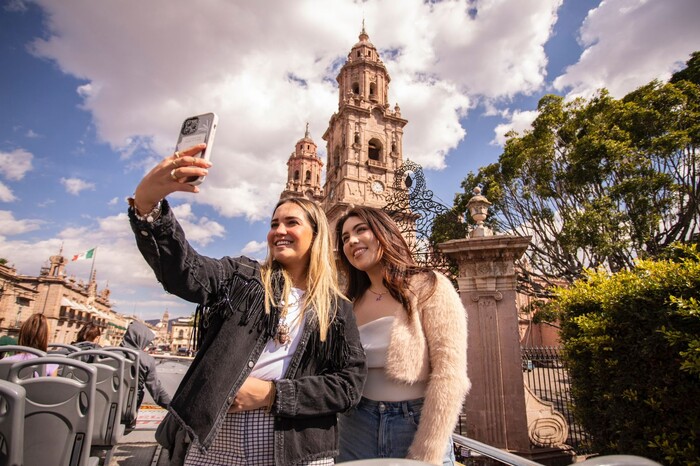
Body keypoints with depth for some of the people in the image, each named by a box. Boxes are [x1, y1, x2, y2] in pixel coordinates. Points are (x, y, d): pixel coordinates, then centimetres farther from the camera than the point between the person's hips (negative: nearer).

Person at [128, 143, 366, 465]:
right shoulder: (242, 278, 2)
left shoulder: (336, 308, 2)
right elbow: (182, 270, -15)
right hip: (216, 439, 1)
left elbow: (349, 383, -5)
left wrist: (273, 394, -14)